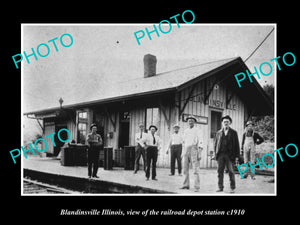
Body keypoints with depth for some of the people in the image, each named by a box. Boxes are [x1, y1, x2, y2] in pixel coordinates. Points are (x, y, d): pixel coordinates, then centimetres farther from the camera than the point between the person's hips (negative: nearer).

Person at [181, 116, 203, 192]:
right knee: (185, 169, 6)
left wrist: (199, 154, -16)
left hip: (194, 150, -6)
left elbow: (200, 143, -7)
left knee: (196, 170, -8)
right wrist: (182, 153, 17)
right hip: (186, 151, 6)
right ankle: (186, 185, 15)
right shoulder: (185, 131, 16)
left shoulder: (197, 130, -2)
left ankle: (197, 187, -7)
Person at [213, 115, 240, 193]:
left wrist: (237, 155, -2)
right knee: (220, 171, 2)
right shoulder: (219, 133, 12)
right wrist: (214, 153, 3)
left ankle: (232, 188, 9)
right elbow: (215, 143, 13)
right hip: (220, 155, 2)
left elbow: (237, 144, 4)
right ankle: (220, 187, 10)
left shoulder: (233, 132, 6)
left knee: (231, 172, 0)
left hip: (229, 155, -2)